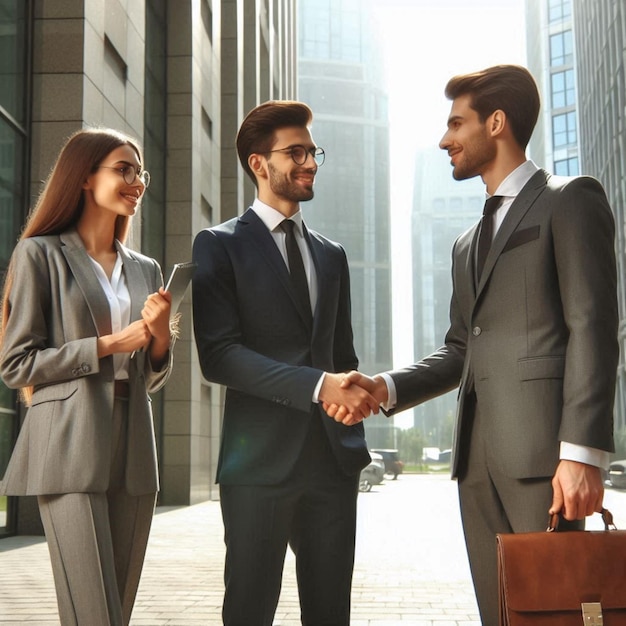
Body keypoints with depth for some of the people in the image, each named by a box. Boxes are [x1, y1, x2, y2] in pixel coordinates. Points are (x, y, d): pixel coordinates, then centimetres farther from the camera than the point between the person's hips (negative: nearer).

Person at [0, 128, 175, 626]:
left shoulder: (145, 270, 17)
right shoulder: (40, 255, 2)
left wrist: (160, 334, 0)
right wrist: (108, 345, -8)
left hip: (132, 454, 6)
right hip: (71, 452, -5)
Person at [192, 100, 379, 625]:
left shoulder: (332, 256, 18)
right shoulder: (219, 246, 0)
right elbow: (218, 355, -12)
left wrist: (356, 394, 8)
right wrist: (316, 385, -20)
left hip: (334, 457, 5)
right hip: (262, 459, -5)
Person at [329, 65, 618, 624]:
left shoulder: (570, 201, 1)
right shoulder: (468, 244, 25)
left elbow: (593, 326, -9)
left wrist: (582, 452, -18)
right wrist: (387, 387, 5)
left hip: (540, 450, -7)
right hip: (477, 455, 7)